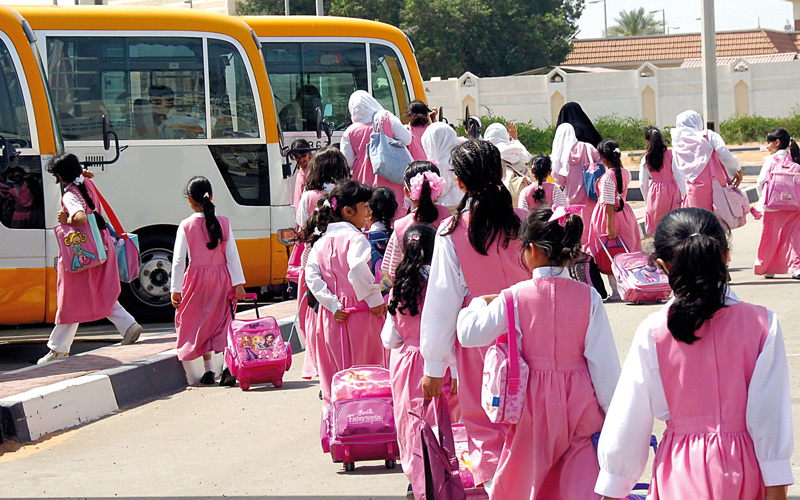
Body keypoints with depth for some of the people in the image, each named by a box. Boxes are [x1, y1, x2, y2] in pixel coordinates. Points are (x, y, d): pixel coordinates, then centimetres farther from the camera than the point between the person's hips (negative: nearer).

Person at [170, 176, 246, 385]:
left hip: (197, 277, -1)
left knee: (200, 323, 11)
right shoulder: (223, 222, -2)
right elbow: (232, 255, -3)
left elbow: (179, 260, -6)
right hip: (222, 276, 1)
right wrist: (238, 283, 0)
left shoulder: (186, 226, -7)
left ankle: (208, 369, 9)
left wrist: (176, 289, -2)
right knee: (223, 321, 9)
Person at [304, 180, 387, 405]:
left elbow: (311, 276, -2)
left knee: (333, 373, 12)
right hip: (359, 312, -6)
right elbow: (358, 270, -28)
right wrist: (375, 300, -17)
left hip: (332, 317, 6)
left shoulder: (321, 242, 9)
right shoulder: (355, 238, -11)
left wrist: (332, 304, -6)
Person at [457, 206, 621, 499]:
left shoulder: (514, 297, -11)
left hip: (535, 400, 0)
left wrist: (479, 303, 17)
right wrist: (612, 411, 1)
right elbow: (603, 358, -7)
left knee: (521, 476, 19)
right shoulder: (587, 297, -9)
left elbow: (469, 333, -3)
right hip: (580, 399, 0)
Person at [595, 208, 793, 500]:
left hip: (681, 476, -1)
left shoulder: (653, 333, -9)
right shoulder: (761, 325, -8)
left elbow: (629, 420, -4)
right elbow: (771, 412, -8)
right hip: (744, 470, 1)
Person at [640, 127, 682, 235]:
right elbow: (679, 175, -11)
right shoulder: (671, 154, -7)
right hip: (672, 189, -1)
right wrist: (684, 195, -6)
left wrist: (647, 201, 16)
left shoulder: (646, 159, -1)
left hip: (655, 193, 1)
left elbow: (643, 183, 3)